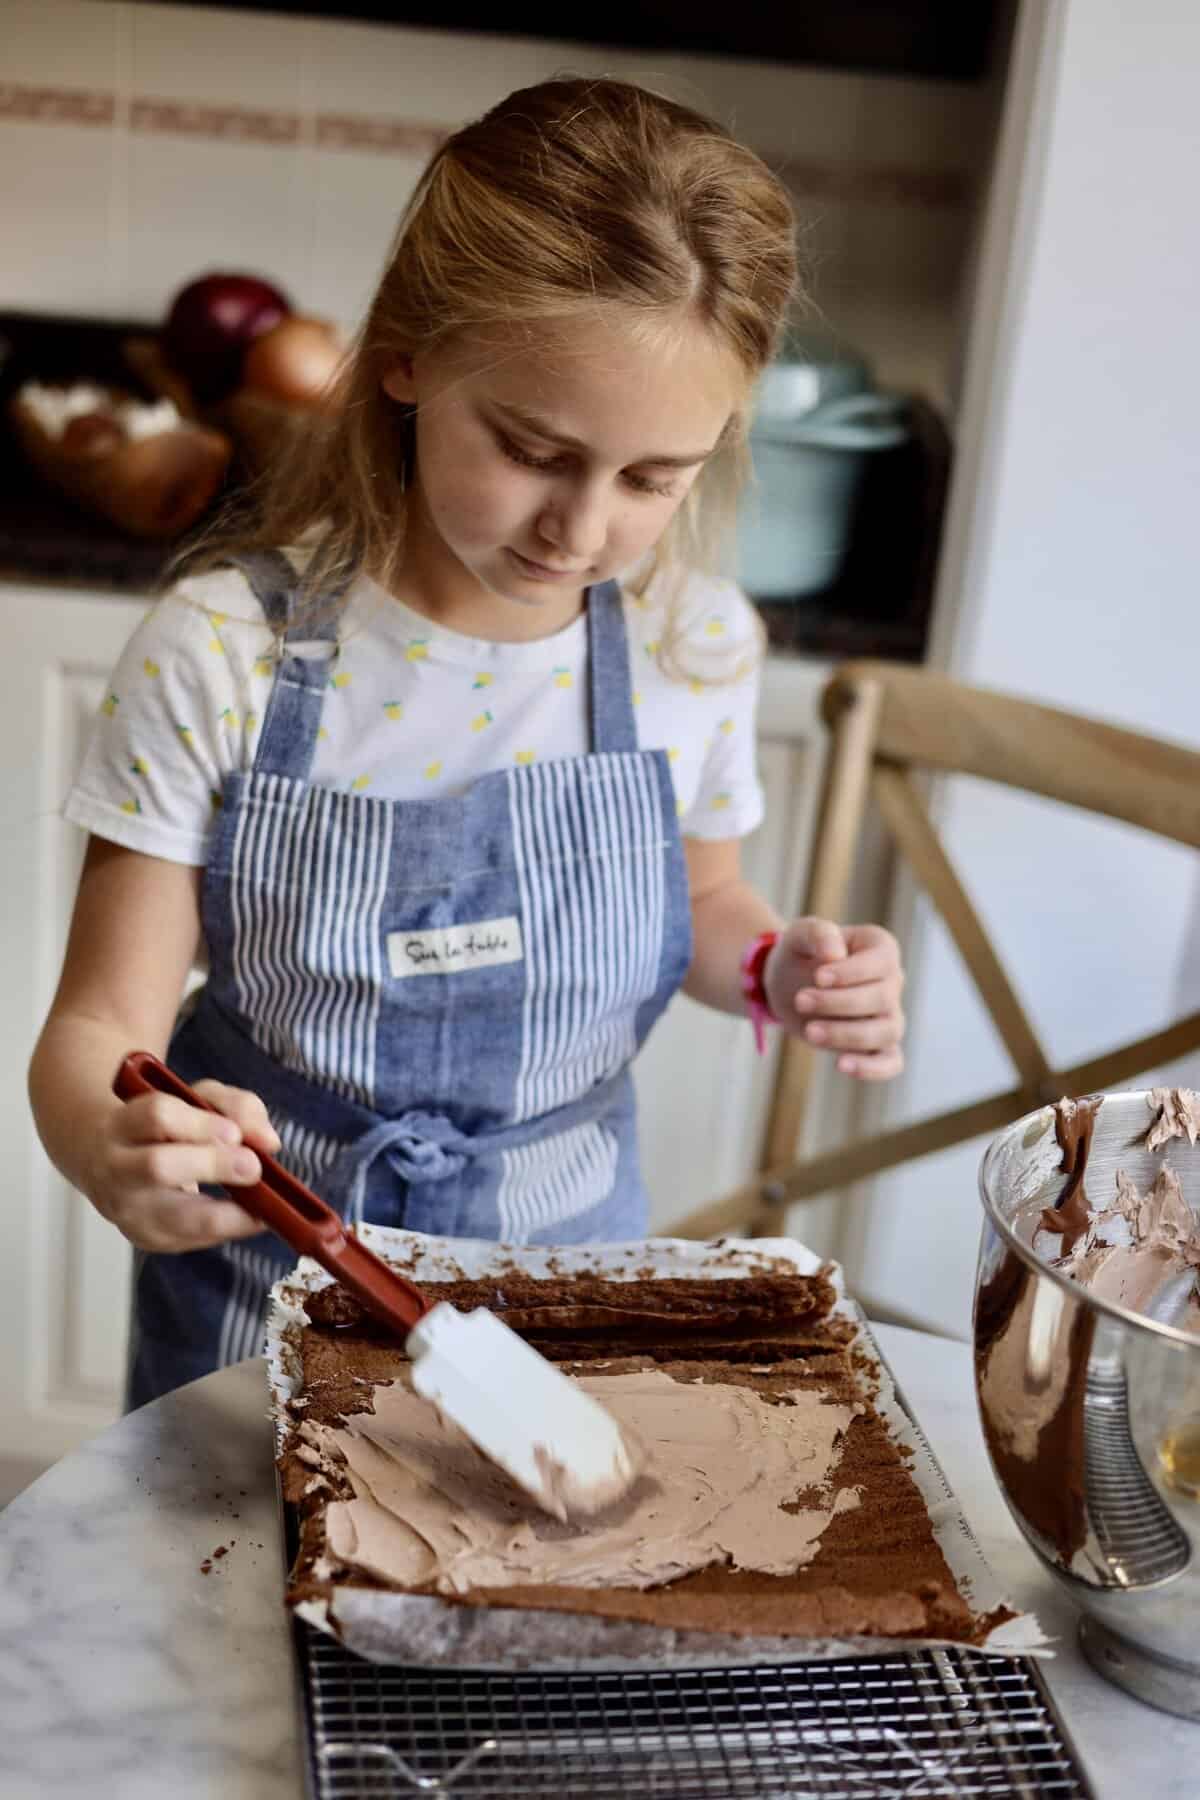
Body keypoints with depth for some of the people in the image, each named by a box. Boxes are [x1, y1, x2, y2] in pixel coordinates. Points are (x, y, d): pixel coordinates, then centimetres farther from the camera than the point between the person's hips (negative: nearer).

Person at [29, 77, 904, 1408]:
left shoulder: (696, 645, -12)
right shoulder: (223, 651, -21)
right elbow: (100, 1026, -18)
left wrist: (772, 968, -14)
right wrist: (110, 1146, -41)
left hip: (569, 1266, 2)